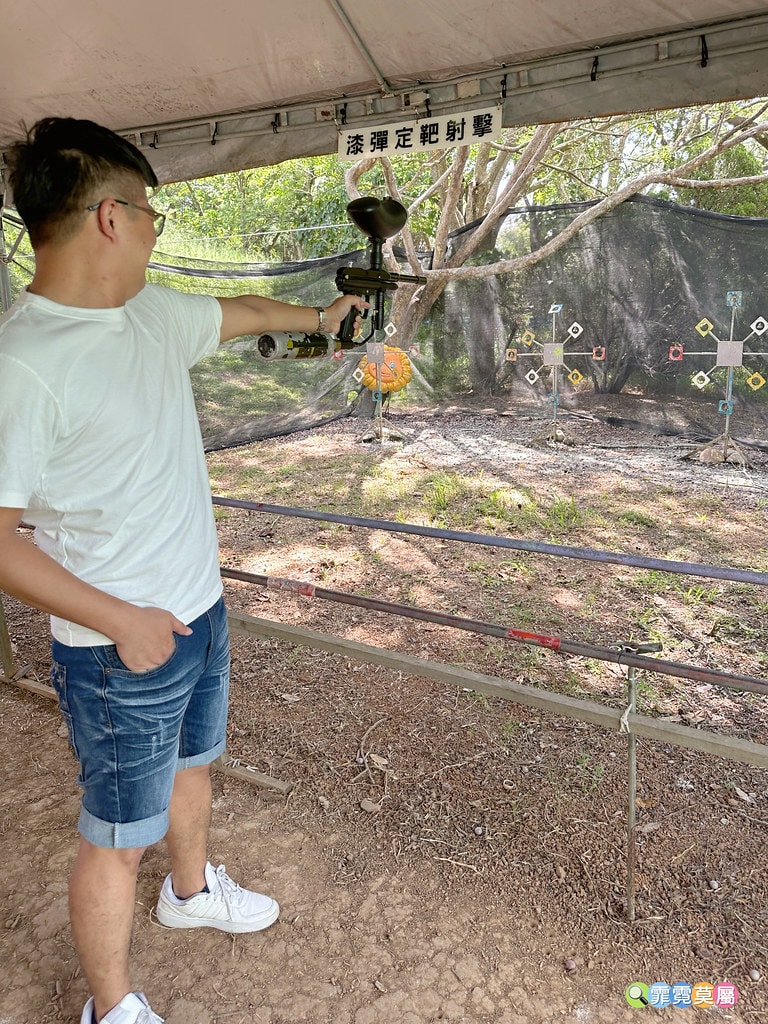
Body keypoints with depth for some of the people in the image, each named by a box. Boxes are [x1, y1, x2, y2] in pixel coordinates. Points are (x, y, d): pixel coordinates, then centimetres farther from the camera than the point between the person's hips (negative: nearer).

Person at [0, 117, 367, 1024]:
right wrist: (118, 619, -25)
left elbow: (245, 312, 21)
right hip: (120, 649, -8)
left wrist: (320, 317, 37)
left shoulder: (152, 312, 1)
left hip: (199, 609, 9)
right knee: (118, 837, 11)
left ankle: (192, 888, 57)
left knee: (191, 763, 29)